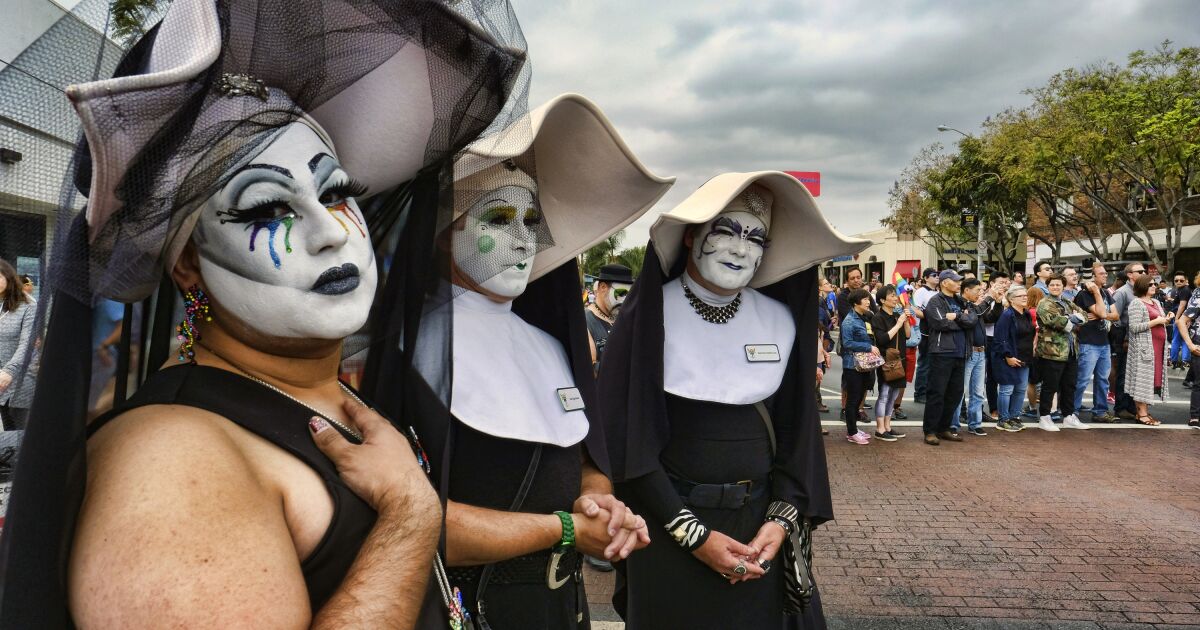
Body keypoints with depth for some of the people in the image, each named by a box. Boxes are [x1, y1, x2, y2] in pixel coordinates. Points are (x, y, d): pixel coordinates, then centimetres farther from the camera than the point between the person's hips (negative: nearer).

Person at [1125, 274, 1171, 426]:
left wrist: (1167, 319, 6)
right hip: (1144, 347, -8)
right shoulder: (1136, 304, -9)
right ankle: (1142, 414, -4)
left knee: (1153, 378, 8)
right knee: (1143, 378, -6)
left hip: (1158, 346, 8)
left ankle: (1144, 411, 13)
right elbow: (1134, 327, -18)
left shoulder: (1156, 302, 17)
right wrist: (1156, 321, -16)